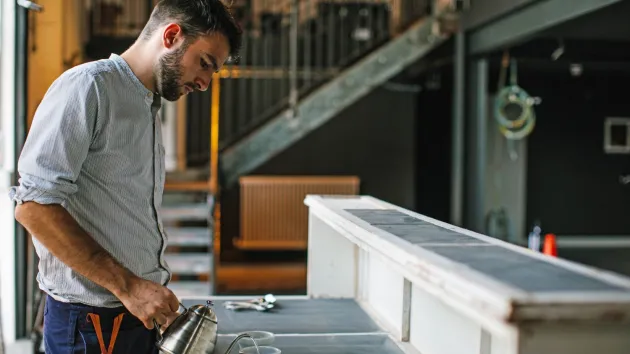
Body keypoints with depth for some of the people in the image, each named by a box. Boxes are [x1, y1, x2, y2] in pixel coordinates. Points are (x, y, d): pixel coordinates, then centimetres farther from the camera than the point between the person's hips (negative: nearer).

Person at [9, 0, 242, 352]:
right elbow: (34, 205, -20)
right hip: (93, 322, -8)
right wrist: (128, 286, -20)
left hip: (143, 313, 8)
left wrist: (160, 299, 11)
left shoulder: (149, 109, 14)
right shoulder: (87, 86, -11)